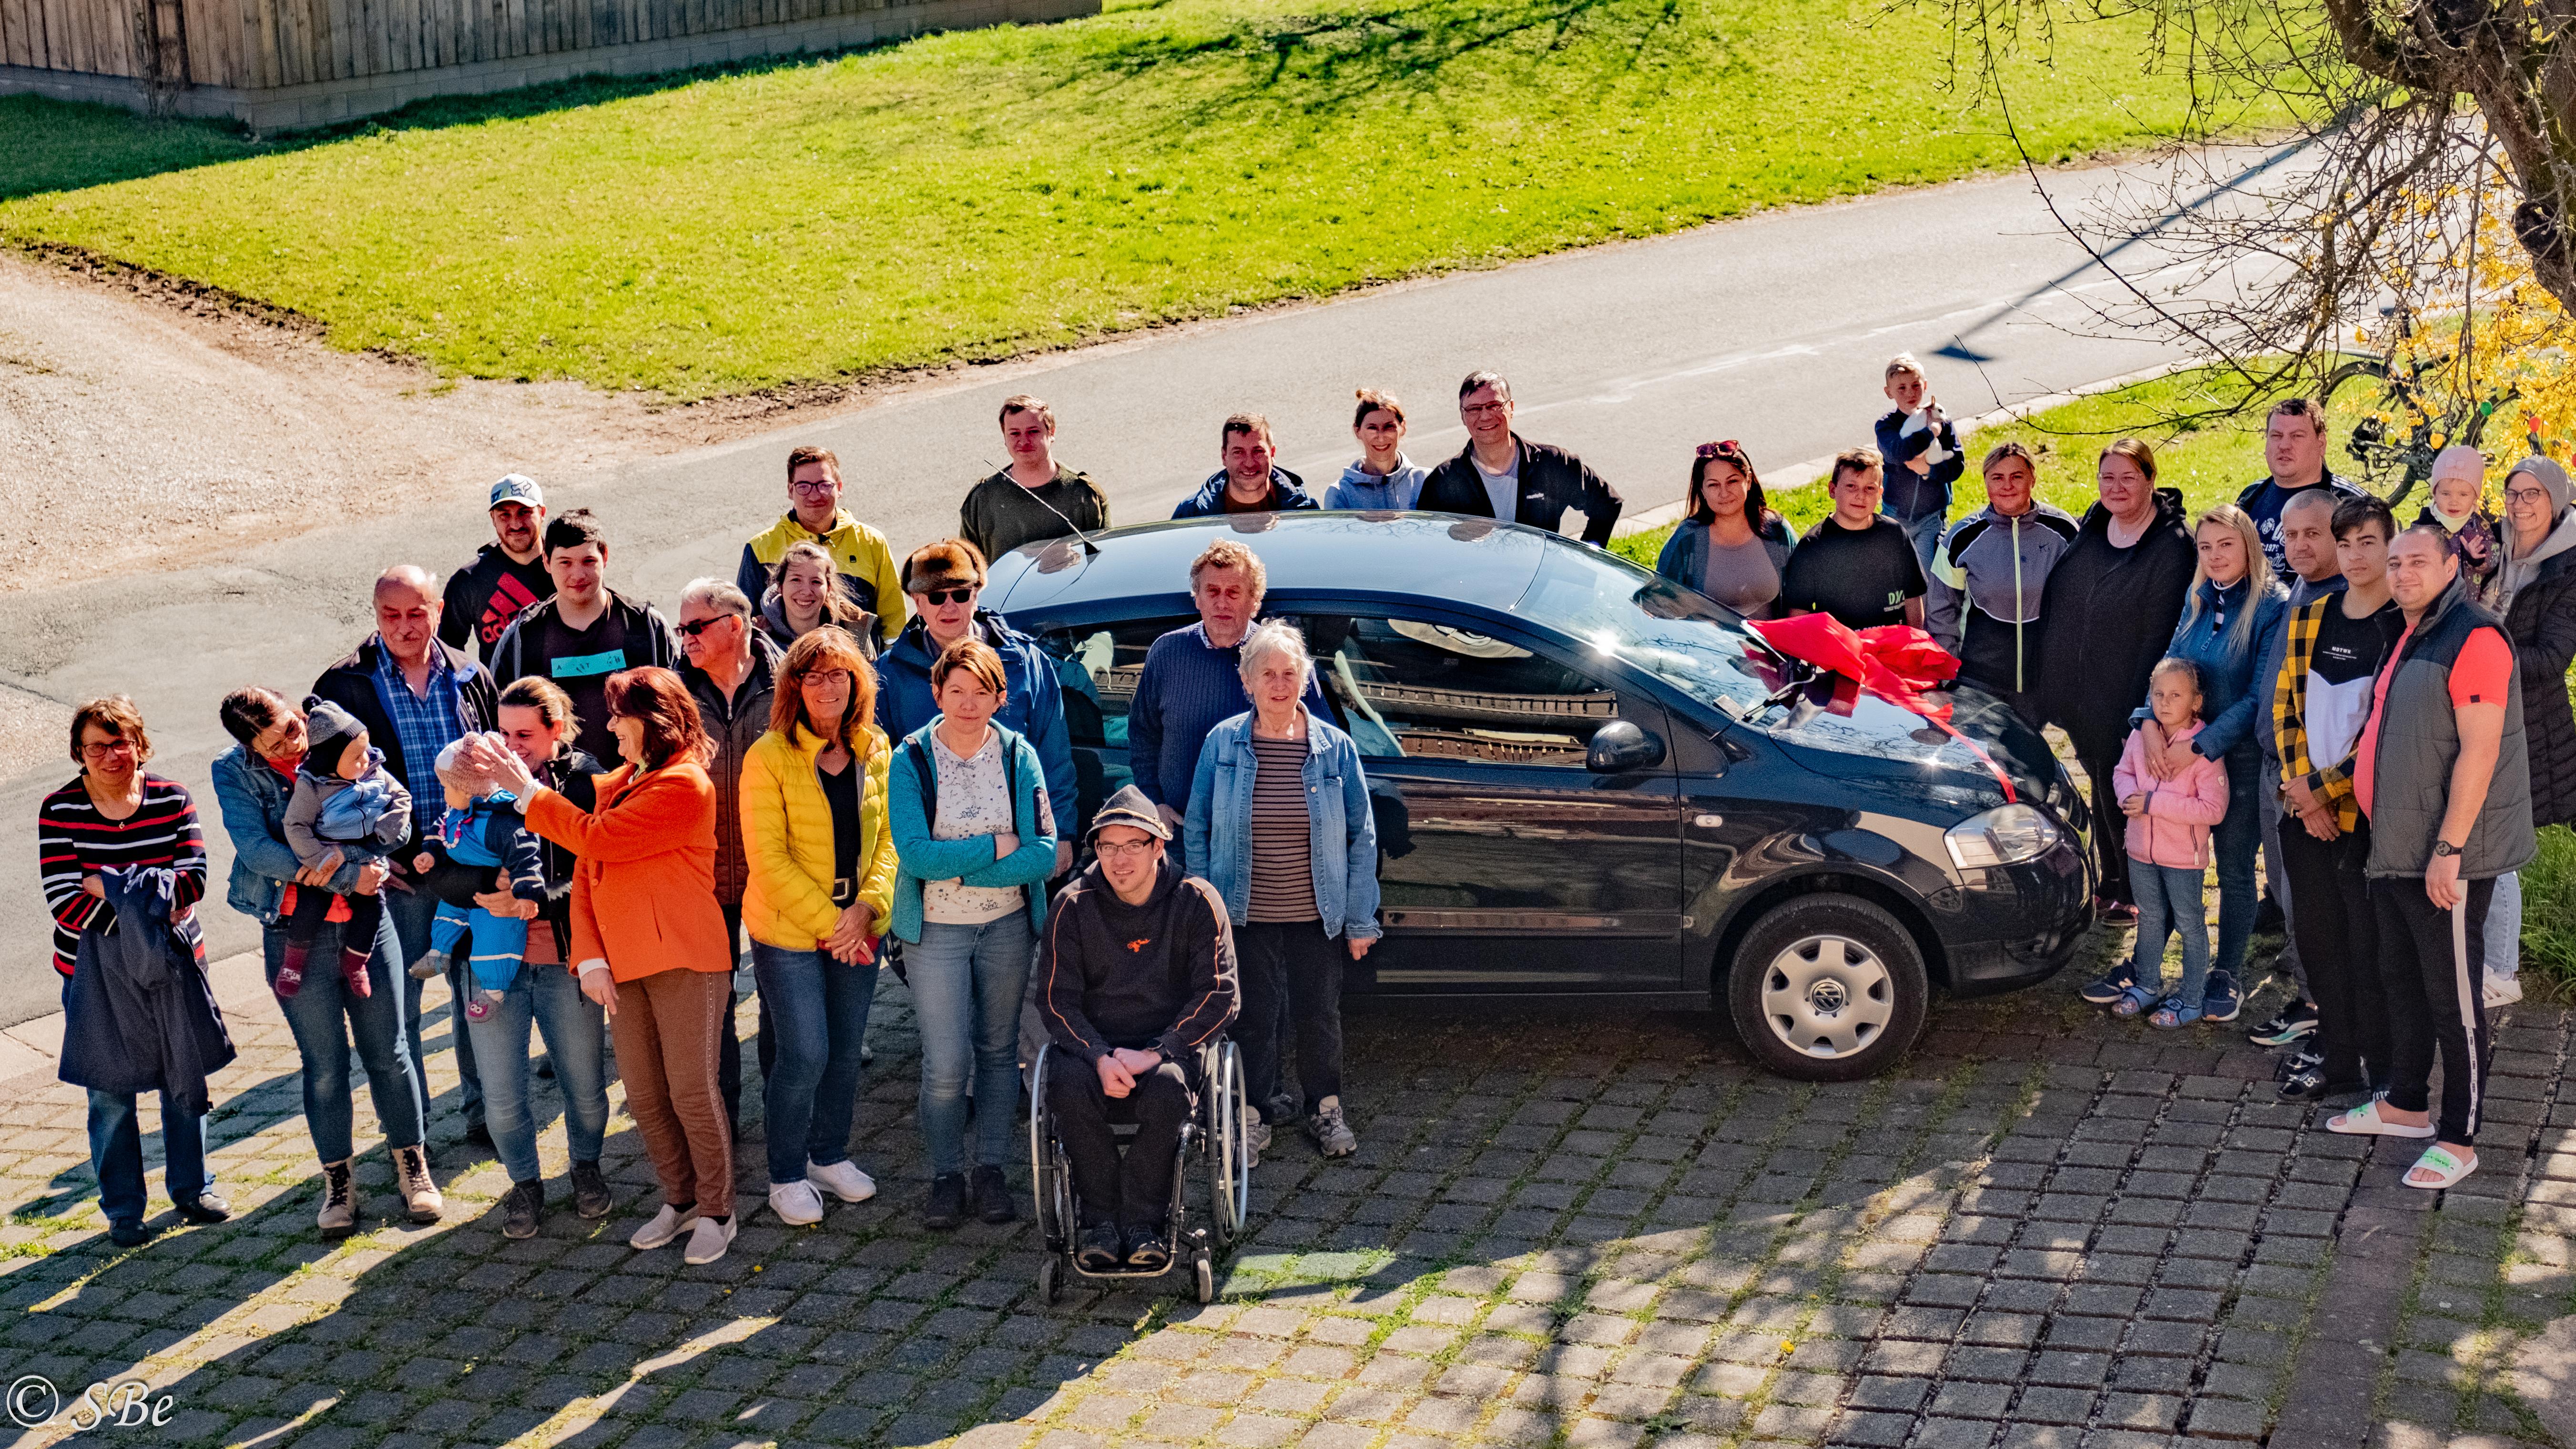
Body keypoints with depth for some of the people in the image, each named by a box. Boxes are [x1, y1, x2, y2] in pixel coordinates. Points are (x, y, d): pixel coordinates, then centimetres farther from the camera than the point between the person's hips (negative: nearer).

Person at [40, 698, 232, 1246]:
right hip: (95, 969, -2)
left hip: (174, 960, 2)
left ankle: (191, 1188, 31)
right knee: (111, 1093, 2)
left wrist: (113, 885, -23)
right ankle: (122, 1210, 17)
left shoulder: (173, 800, -3)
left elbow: (194, 878, -12)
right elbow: (64, 902, -14)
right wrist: (145, 917, -23)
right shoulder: (59, 811, -8)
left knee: (185, 1078, 12)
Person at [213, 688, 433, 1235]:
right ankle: (338, 1180, 22)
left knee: (389, 1051, 7)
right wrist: (348, 876, -21)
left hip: (366, 922, 1)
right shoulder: (235, 773, -5)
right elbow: (257, 849, -16)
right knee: (324, 1064, 7)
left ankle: (410, 1160, 25)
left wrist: (340, 851, -23)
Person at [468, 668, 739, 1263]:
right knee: (644, 1094, 11)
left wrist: (527, 790, -10)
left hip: (683, 958, -8)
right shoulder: (617, 783, 14)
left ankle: (716, 1212, 11)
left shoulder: (685, 785, -12)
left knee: (691, 1091, -2)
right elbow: (585, 874, 9)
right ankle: (679, 1199, 26)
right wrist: (591, 958, -3)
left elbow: (597, 841, -17)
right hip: (624, 962, 8)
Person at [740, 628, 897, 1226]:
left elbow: (888, 838, 5)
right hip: (787, 931, -5)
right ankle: (787, 1177, 13)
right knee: (805, 1054, -4)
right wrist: (828, 922, -16)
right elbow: (768, 858, -13)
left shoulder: (875, 751, 4)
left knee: (846, 1048, 13)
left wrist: (866, 907, -10)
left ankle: (830, 1156, 32)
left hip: (857, 928, 5)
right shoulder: (769, 756, -11)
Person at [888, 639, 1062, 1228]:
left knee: (999, 1048, 11)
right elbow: (914, 853, -16)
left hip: (1007, 925, 2)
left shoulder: (1019, 754, -3)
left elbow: (1044, 853, -9)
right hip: (935, 930, -2)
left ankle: (991, 1169, 24)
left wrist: (960, 867, -16)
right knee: (946, 1063, -5)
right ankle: (947, 1175, 13)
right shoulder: (912, 759, -7)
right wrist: (997, 846, -15)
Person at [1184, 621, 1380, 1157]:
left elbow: (1362, 838, 2)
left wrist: (1360, 921, 0)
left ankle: (1325, 1107, 32)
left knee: (1319, 1016, 11)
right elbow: (1196, 831, 4)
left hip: (1316, 915, 0)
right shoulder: (1223, 743, -4)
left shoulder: (1335, 747, -3)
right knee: (1254, 1016, 9)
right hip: (1246, 916, 0)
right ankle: (1260, 1107, 29)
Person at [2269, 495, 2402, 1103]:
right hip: (2304, 810, 6)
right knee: (2318, 937, 13)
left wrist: (2326, 788, -11)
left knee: (2369, 944, 0)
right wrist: (2302, 789, -2)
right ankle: (2335, 1057, 27)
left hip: (2366, 810, -6)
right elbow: (2286, 706, 9)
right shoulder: (2308, 618, 10)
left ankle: (2380, 1072, 11)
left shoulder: (2403, 628, -9)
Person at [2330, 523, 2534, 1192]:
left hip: (2447, 860, -10)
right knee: (2402, 981, 19)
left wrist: (2448, 849, -23)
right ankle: (2406, 1104, 32)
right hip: (2395, 851, 10)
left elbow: (2480, 751, -21)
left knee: (2452, 997, -2)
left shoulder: (2474, 638, -16)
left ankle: (2460, 1139, 6)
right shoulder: (2409, 638, 14)